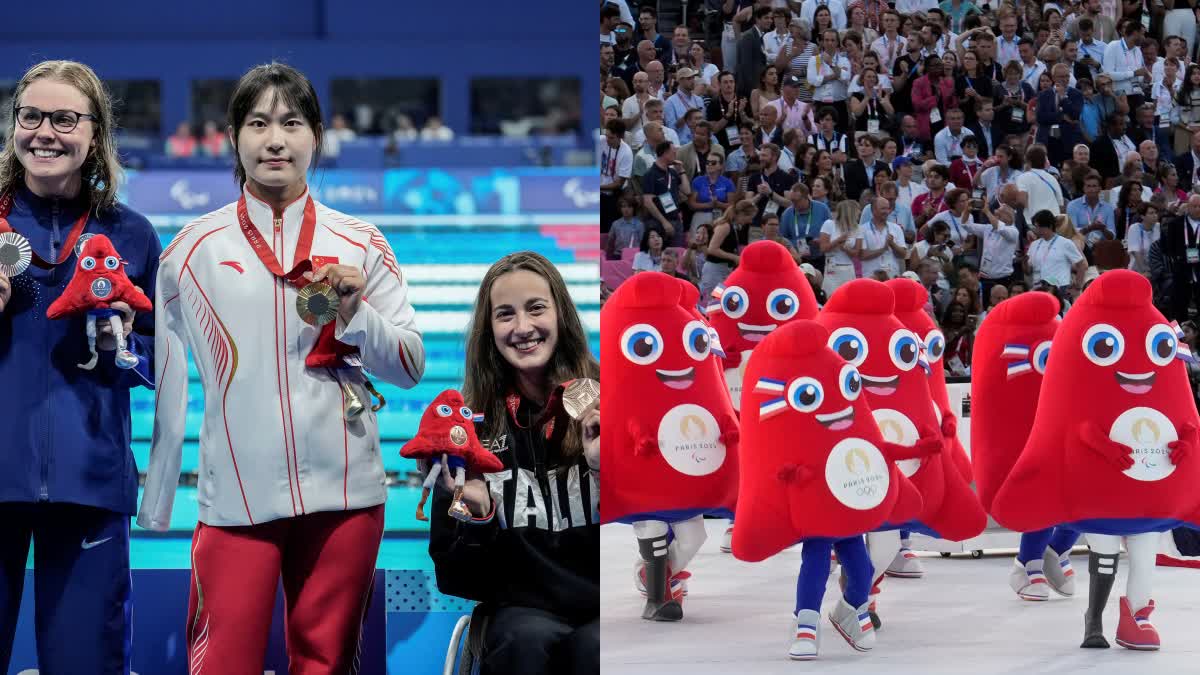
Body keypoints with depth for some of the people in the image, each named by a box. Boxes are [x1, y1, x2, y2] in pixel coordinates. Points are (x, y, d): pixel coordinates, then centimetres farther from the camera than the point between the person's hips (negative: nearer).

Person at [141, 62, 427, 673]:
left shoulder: (361, 245, 6)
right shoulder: (194, 249, 3)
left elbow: (412, 367, 7)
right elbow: (166, 388, 7)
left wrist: (354, 315, -12)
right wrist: (152, 513, 9)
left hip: (343, 492, 1)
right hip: (234, 499, -1)